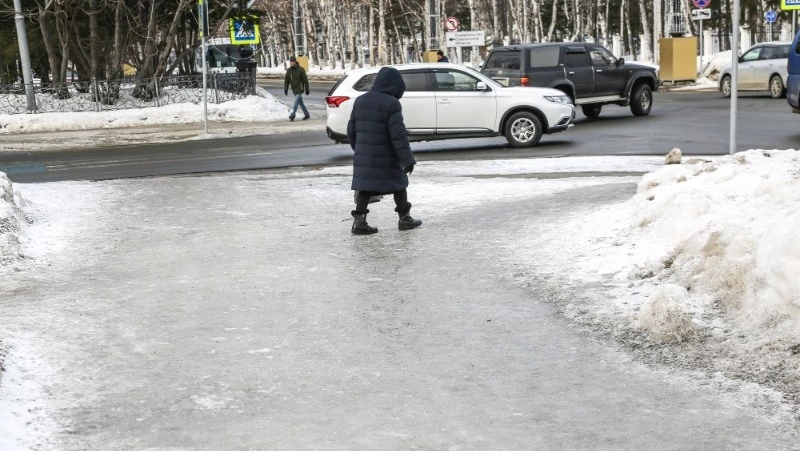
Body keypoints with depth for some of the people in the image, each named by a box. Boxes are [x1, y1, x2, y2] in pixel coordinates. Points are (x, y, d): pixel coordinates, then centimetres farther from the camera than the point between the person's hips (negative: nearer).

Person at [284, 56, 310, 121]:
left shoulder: (300, 69, -8)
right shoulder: (288, 70, 7)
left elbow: (305, 80, -6)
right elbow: (286, 80, 10)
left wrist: (307, 89, -6)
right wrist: (285, 89, 1)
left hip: (299, 89, -6)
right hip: (294, 90, 6)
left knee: (296, 101, -16)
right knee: (300, 102, 11)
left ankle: (293, 114, -19)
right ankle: (306, 114, 22)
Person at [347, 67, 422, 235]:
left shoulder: (360, 101, 6)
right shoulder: (391, 104, -15)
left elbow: (351, 130, 12)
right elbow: (398, 135, -20)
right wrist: (408, 159, -17)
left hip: (363, 156, 5)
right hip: (386, 157, -5)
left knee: (365, 187, 8)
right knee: (398, 185, 12)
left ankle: (359, 221, -1)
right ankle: (404, 219, 22)